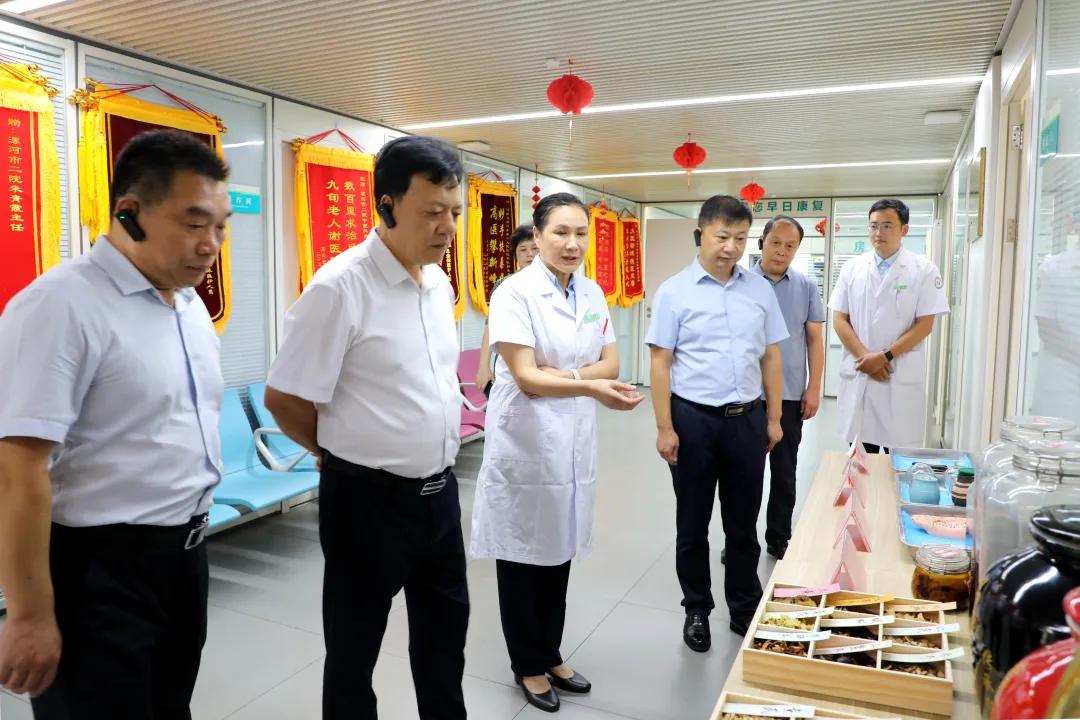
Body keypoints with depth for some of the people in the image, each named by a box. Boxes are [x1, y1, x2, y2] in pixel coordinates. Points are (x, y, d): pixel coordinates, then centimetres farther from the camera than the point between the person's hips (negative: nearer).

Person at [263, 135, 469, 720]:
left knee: (445, 630, 23)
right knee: (355, 648, 14)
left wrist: (435, 470, 15)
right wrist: (351, 454, 0)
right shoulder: (339, 287, -19)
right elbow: (283, 400, -14)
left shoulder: (441, 285, 4)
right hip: (369, 498, -7)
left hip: (440, 491, 7)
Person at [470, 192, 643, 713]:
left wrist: (566, 375, -15)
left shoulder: (592, 294, 7)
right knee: (523, 558, 9)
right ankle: (528, 665, 28)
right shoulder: (515, 292, -13)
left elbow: (611, 362, 4)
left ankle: (550, 655, 35)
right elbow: (525, 378, -20)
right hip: (525, 444, -6)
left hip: (573, 443, 6)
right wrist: (590, 388, -35)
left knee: (559, 554, 17)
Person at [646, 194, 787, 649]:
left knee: (743, 523, 14)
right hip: (693, 419, -2)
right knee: (693, 525, 12)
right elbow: (659, 363, -6)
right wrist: (665, 427, -10)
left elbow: (771, 357, 9)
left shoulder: (761, 290, 5)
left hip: (747, 419, 3)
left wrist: (774, 418, 7)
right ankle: (697, 611, 29)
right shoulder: (674, 292, -5)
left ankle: (745, 609, 32)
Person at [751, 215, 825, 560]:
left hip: (790, 395, 2)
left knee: (784, 471, 11)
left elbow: (815, 339, 7)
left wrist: (814, 388, 1)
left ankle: (779, 537, 26)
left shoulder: (806, 287, 3)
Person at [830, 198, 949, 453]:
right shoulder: (852, 268, 7)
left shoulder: (923, 270, 0)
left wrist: (886, 356, -13)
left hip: (902, 380, -2)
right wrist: (865, 357, -8)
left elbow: (924, 325, -4)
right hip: (858, 375, 2)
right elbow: (839, 320, 4)